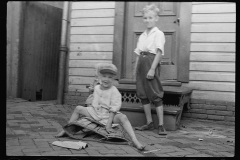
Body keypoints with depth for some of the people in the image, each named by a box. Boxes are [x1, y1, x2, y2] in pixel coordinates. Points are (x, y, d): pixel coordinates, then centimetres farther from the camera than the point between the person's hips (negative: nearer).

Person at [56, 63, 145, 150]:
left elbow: (113, 110, -18)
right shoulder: (96, 88, 2)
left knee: (123, 117, -35)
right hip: (96, 113, 6)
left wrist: (108, 125, -21)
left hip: (108, 116, -6)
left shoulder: (115, 92, -15)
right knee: (78, 108, -2)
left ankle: (135, 141, -43)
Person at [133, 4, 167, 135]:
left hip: (152, 62, -7)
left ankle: (161, 125, 1)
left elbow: (159, 53, -12)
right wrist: (135, 68, 10)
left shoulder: (158, 34, -4)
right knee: (143, 94, 8)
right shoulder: (142, 36, 17)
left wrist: (152, 68, -20)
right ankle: (149, 123, 17)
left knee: (155, 95, -6)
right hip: (141, 64, 7)